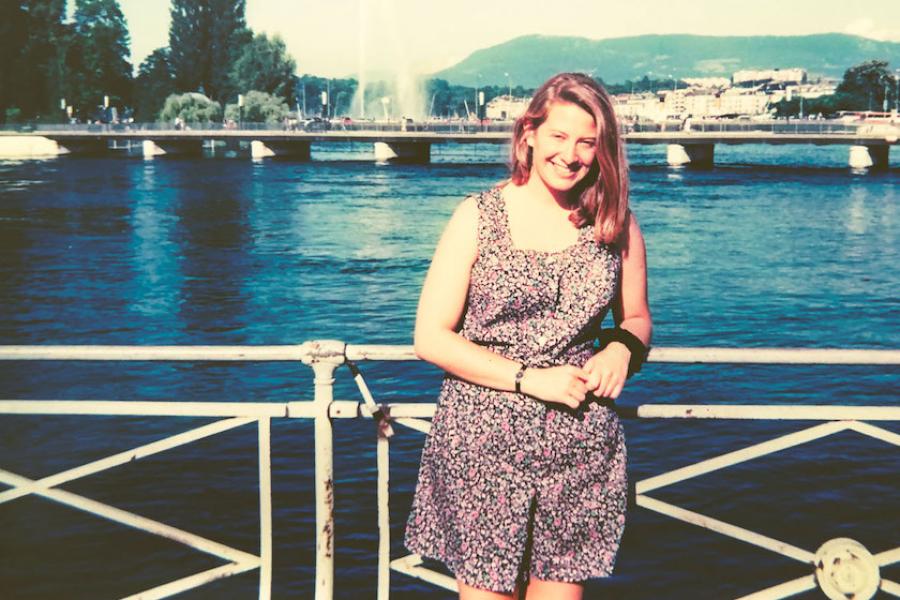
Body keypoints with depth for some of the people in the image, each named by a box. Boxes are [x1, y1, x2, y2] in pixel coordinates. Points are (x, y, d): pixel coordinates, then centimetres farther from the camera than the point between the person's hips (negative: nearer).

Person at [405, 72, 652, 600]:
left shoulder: (617, 225, 6)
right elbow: (430, 337, -5)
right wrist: (530, 379, -13)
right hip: (484, 442, -2)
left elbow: (637, 318, 19)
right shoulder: (479, 217, -2)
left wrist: (621, 348, -5)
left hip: (581, 446, 2)